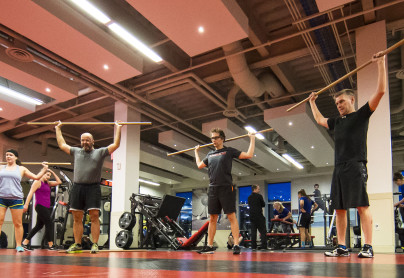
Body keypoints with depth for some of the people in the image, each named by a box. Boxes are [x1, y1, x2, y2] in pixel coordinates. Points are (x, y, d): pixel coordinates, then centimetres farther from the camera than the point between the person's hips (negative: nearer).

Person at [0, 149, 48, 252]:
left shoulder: (21, 169, 11)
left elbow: (36, 177, 13)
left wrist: (44, 169, 10)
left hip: (16, 198, -1)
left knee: (18, 223, 1)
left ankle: (19, 245, 7)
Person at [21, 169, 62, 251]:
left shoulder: (47, 183, 19)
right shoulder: (37, 182, -3)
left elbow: (59, 182, 19)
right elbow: (31, 193, -11)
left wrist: (53, 172, 16)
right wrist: (26, 204, -19)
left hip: (45, 207, 9)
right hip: (40, 206, -9)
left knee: (39, 225, 9)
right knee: (48, 224, -9)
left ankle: (25, 243, 14)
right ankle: (50, 245, -5)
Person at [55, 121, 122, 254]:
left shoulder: (100, 152, 10)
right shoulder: (76, 151, 19)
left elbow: (116, 144, 6)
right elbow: (62, 144, 29)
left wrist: (118, 128, 9)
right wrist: (58, 129, 35)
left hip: (93, 188, -3)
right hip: (77, 187, 4)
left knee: (94, 216, -9)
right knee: (77, 218, 5)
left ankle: (95, 244, -5)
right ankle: (77, 244, 12)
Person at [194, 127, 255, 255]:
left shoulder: (229, 151, 3)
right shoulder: (210, 154, 18)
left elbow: (249, 155, -1)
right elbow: (199, 165, 33)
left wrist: (252, 139, 1)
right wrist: (196, 151, 42)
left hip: (226, 188, -5)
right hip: (213, 189, 5)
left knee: (231, 216, -7)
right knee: (212, 218, 7)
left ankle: (236, 245, -7)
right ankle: (209, 246, 12)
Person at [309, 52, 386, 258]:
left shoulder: (361, 115, 5)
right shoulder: (337, 122, 23)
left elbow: (380, 91, -4)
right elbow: (319, 120, 40)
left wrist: (381, 64, -5)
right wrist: (312, 103, 46)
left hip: (355, 167, -7)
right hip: (339, 168, 7)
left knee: (362, 206, -9)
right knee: (339, 208, 5)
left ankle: (368, 247, -7)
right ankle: (341, 247, 10)